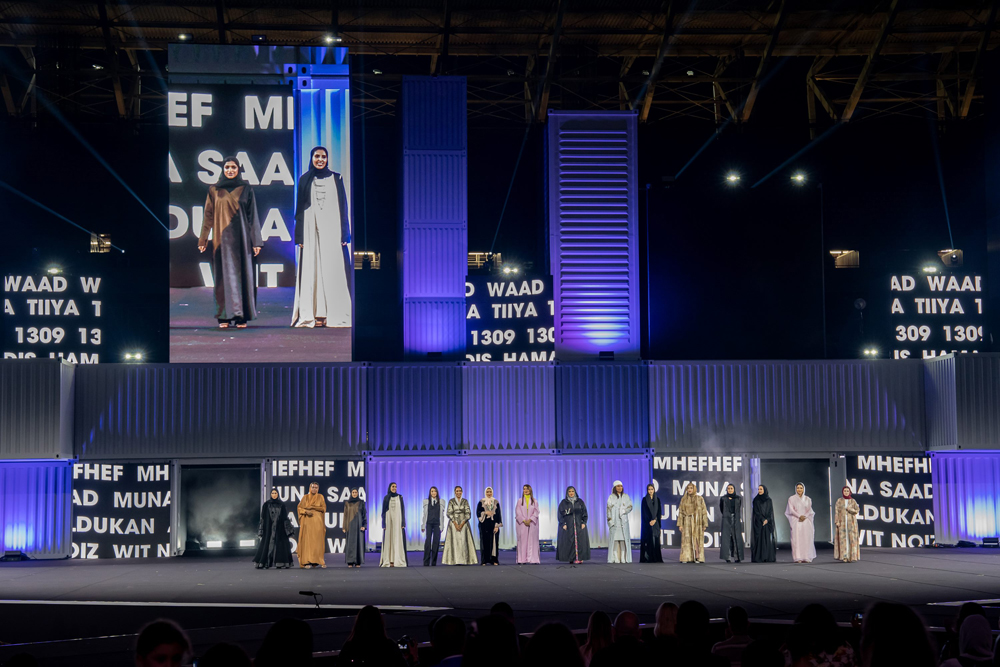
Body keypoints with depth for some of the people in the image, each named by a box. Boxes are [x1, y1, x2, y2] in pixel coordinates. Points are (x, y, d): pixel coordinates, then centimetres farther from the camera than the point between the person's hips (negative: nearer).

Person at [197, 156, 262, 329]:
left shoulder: (246, 189, 5)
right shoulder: (214, 190, 7)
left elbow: (252, 216, 4)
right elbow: (208, 215, 8)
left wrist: (255, 241, -2)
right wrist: (203, 239, 4)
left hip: (240, 237, -1)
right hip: (221, 238, 1)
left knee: (242, 273, -1)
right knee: (224, 274, 0)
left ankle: (242, 316, 3)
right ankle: (224, 316, 3)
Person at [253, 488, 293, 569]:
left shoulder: (282, 505, 8)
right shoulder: (266, 505, 5)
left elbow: (285, 517, 8)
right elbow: (263, 518, 3)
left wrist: (287, 528, 1)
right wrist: (261, 530, -3)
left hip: (279, 528, 1)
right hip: (269, 528, -1)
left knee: (279, 544, -2)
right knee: (267, 544, -7)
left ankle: (279, 563, 0)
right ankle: (261, 564, -8)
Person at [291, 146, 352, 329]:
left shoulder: (336, 179, 9)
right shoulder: (304, 180, 11)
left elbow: (343, 206, 7)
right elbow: (300, 208, 10)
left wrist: (344, 233, -2)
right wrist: (300, 236, 2)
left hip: (332, 230, -1)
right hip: (311, 231, 1)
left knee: (334, 270, -6)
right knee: (311, 270, -4)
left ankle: (335, 314, -4)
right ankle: (315, 315, -4)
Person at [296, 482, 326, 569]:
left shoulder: (320, 497, 9)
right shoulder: (305, 497, 10)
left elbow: (323, 508, 0)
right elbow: (299, 508, 6)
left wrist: (312, 507, -9)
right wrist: (306, 511, -12)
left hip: (317, 522, 0)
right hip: (307, 522, 0)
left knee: (317, 540, -5)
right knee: (307, 541, -6)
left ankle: (317, 560, 0)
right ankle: (307, 561, -8)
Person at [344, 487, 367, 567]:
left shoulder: (361, 502, 3)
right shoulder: (347, 503, 7)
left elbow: (364, 514, 1)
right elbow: (345, 515, 7)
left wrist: (364, 525, -9)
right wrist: (344, 527, 2)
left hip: (359, 524, -1)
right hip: (350, 525, 1)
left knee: (359, 542, -2)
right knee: (350, 542, -2)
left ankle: (358, 562, 3)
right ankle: (350, 562, 1)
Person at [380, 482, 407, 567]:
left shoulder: (400, 498, 7)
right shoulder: (386, 498, 7)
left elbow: (403, 510, 5)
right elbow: (383, 511, 6)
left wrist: (403, 523, -4)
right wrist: (384, 524, -3)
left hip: (397, 520, 0)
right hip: (388, 520, 0)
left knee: (398, 539, -5)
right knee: (388, 539, -3)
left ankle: (398, 560, -6)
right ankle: (388, 561, -3)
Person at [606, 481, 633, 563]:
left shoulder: (626, 496, 11)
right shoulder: (611, 497, 6)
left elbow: (630, 506, 6)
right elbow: (609, 509, 2)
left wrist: (624, 511, -13)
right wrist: (610, 520, -8)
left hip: (623, 521, 1)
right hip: (614, 520, -1)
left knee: (624, 538, -5)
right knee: (614, 538, -7)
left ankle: (624, 558, -3)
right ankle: (616, 558, -7)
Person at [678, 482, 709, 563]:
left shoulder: (700, 499, 4)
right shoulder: (683, 499, 9)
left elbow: (704, 512, 3)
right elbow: (680, 512, 7)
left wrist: (704, 524, -4)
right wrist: (680, 524, 0)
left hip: (697, 522, -1)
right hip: (687, 522, 1)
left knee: (697, 539, -4)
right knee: (686, 539, -3)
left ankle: (698, 558, -2)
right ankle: (686, 558, -3)